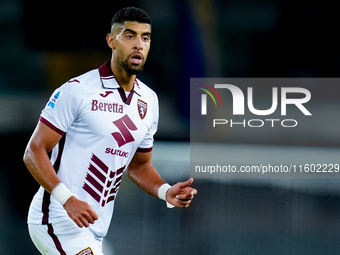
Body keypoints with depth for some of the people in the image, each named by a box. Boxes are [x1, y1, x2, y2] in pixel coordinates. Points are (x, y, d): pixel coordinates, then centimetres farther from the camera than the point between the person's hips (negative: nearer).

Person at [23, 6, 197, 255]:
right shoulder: (77, 90, -11)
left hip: (95, 230, 7)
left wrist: (166, 192, 2)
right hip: (59, 219, -7)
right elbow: (34, 152, -11)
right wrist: (67, 199, -23)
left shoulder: (149, 101, 10)